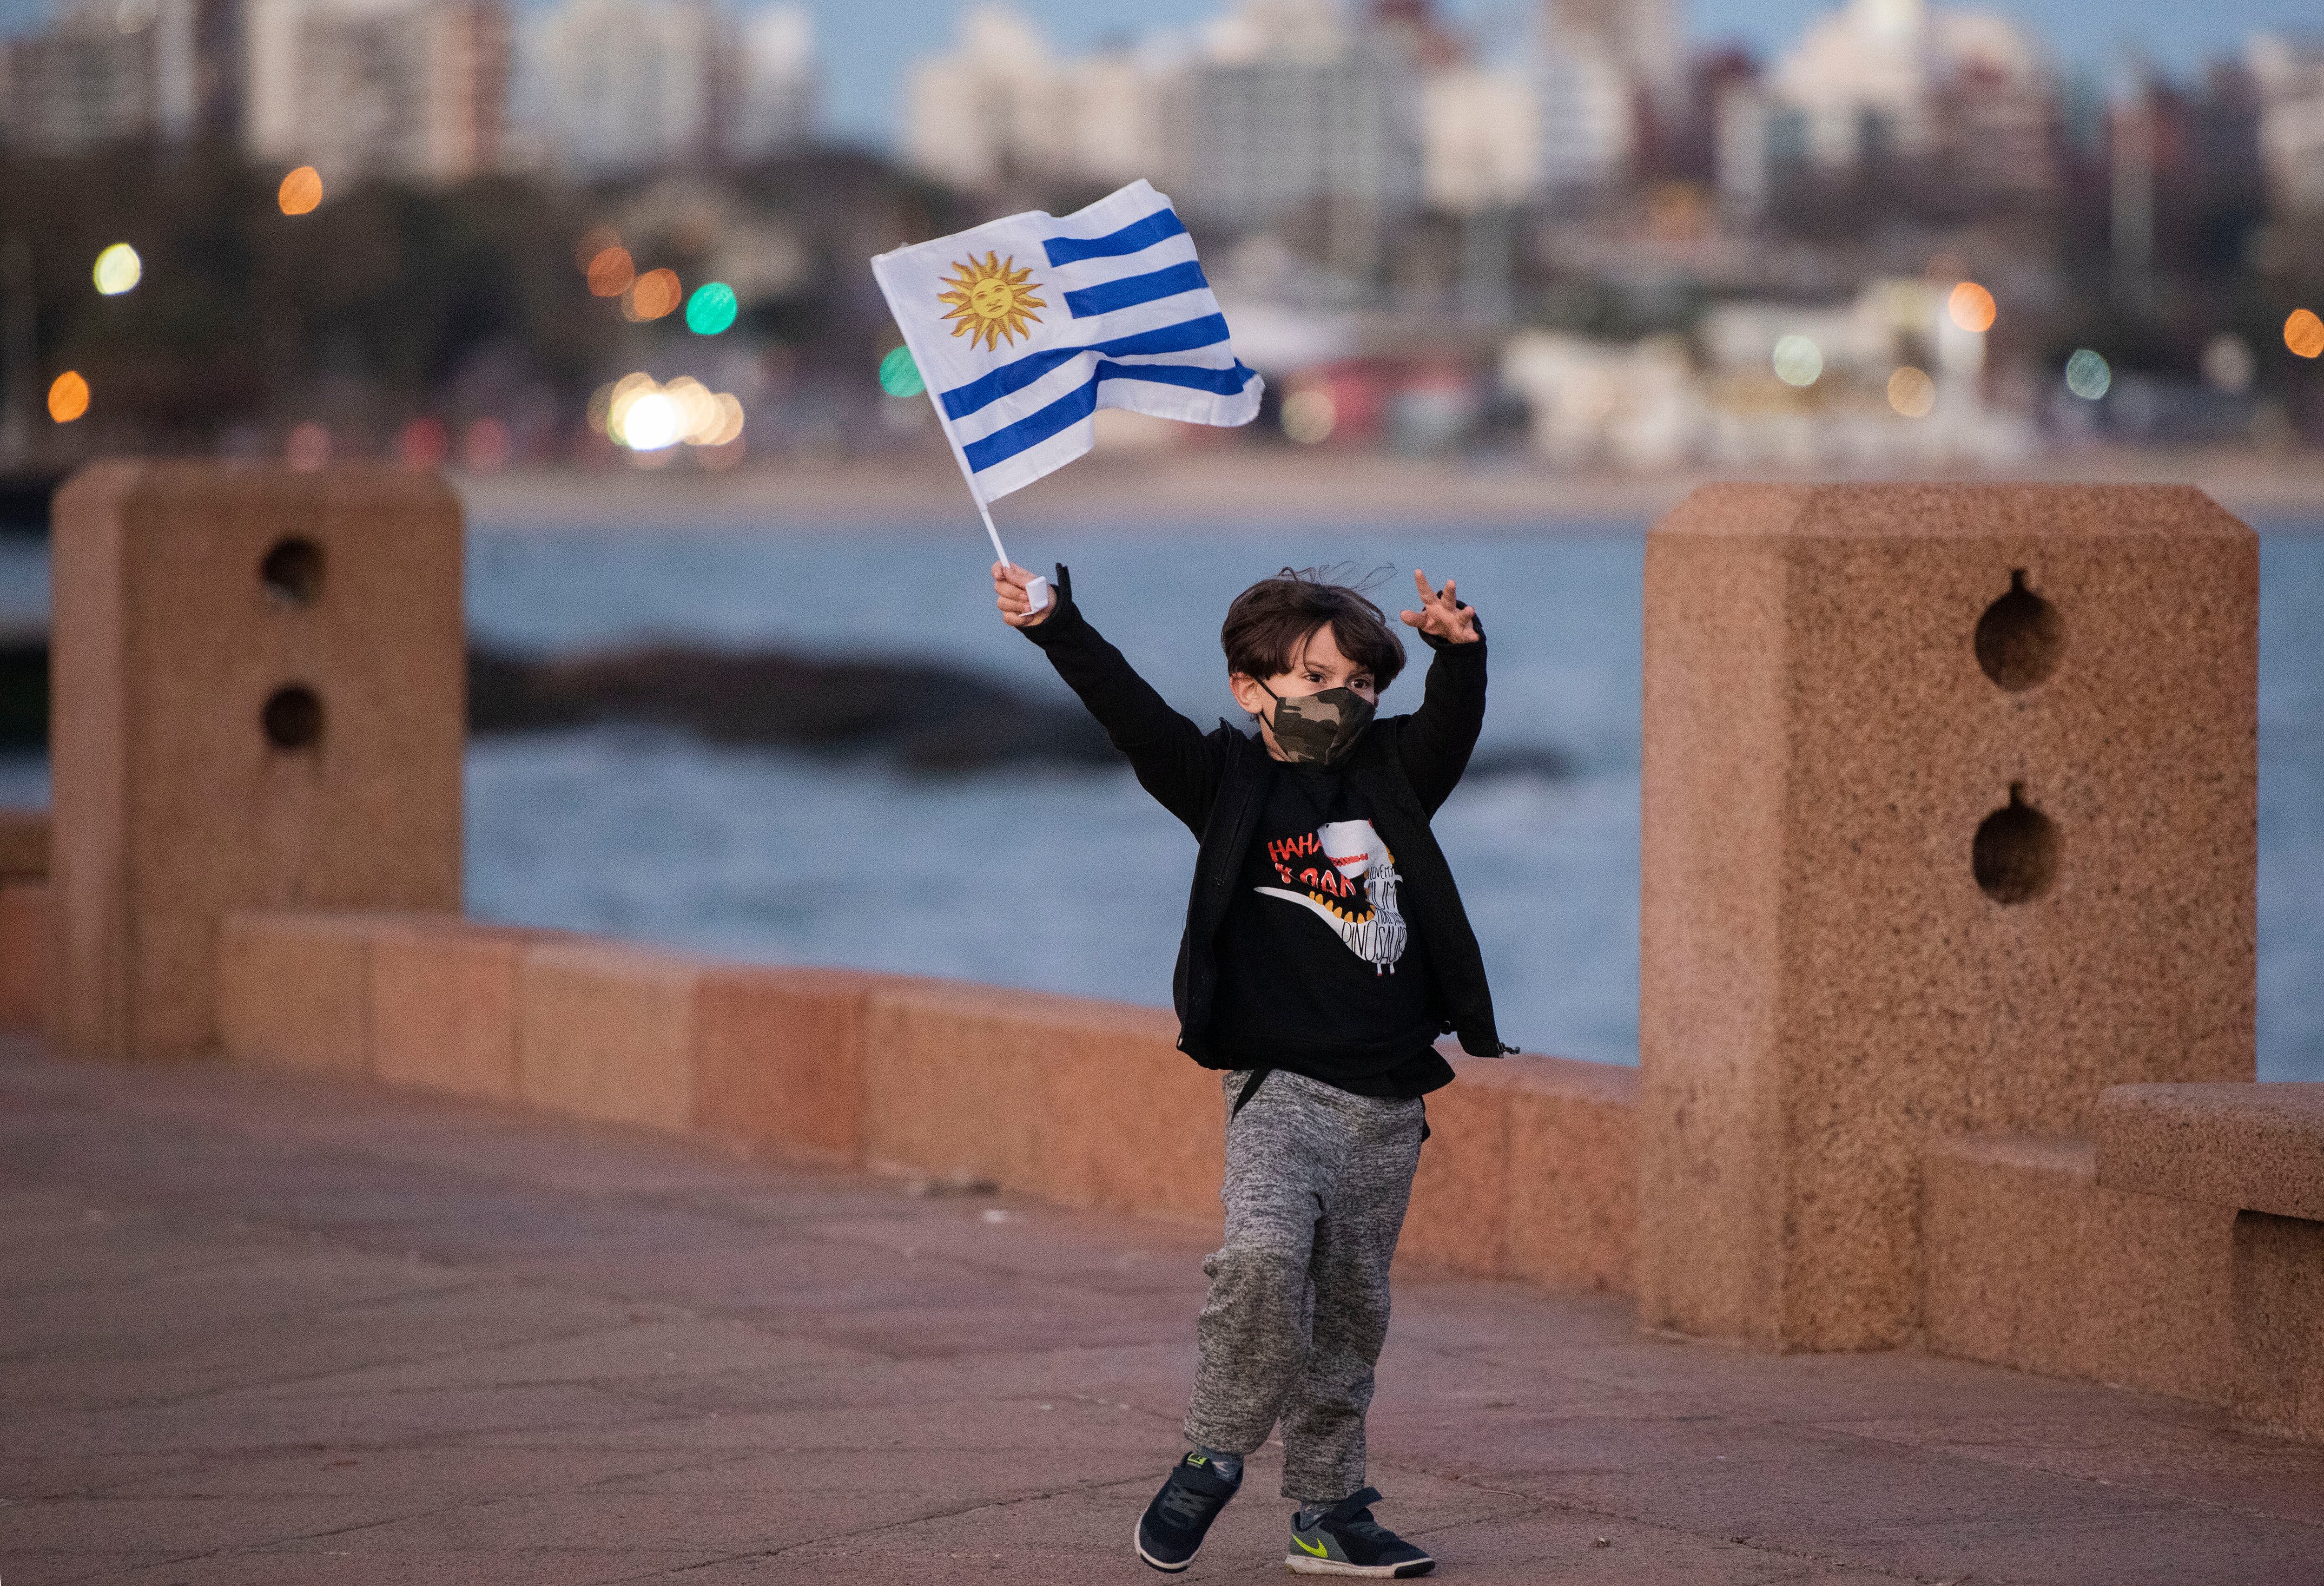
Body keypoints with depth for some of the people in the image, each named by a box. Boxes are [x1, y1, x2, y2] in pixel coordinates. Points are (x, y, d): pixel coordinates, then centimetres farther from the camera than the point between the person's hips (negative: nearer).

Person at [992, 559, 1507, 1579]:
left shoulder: (1394, 778, 10)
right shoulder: (1225, 780, 1)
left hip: (1389, 1103, 4)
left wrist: (1459, 648, -26)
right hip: (1279, 1083, -4)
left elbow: (1453, 722, -5)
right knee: (1264, 1252, -25)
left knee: (1351, 1305, 9)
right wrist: (1054, 625, -23)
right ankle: (1214, 1457, -6)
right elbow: (1130, 711, -10)